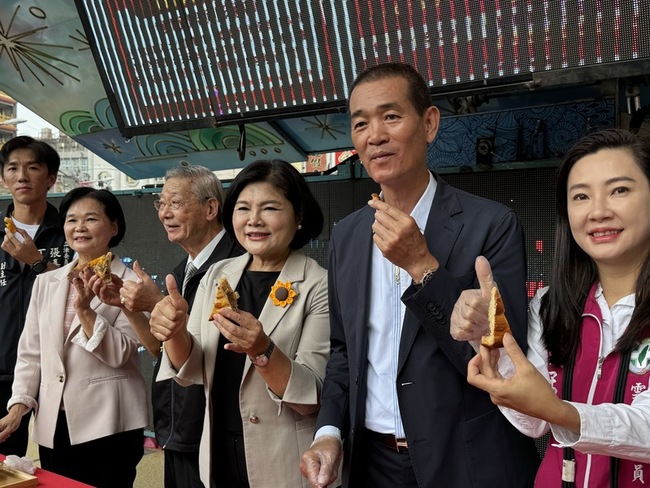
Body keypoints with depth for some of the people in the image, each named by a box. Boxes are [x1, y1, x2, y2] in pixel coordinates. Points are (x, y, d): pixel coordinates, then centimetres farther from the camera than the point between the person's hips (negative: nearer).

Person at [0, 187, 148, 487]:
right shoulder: (45, 283, 9)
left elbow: (119, 354, -12)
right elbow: (30, 353, 10)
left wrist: (84, 309, -21)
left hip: (107, 425, -4)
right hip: (52, 425, 5)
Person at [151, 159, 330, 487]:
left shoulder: (320, 287, -14)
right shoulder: (217, 276, 0)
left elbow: (312, 397, -16)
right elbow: (191, 372, 0)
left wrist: (262, 350, -31)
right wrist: (176, 333, -20)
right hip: (219, 455, 5)